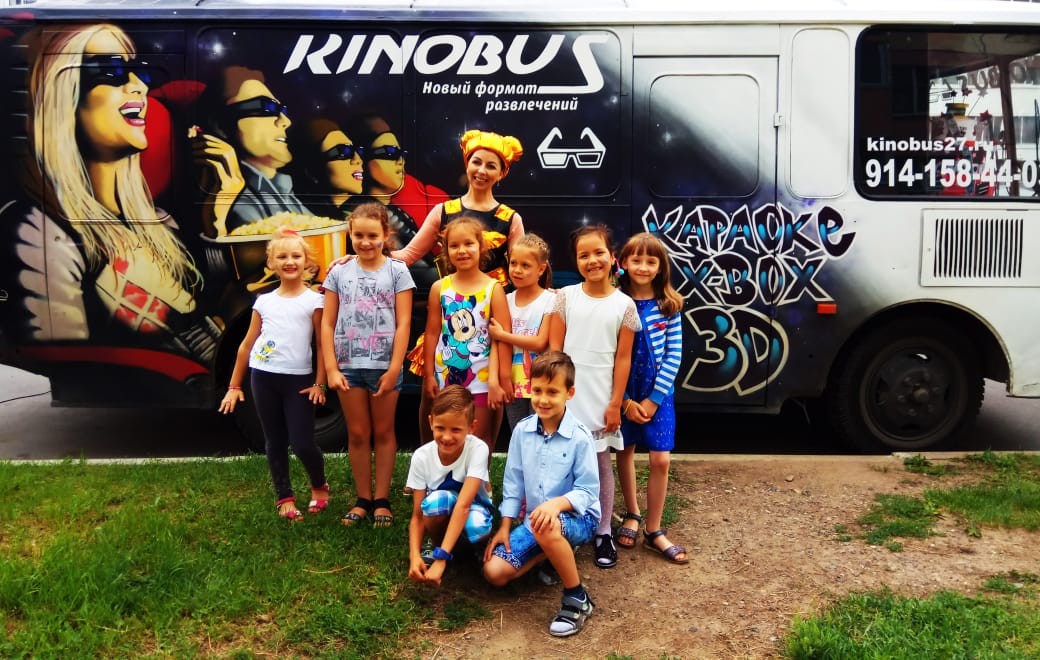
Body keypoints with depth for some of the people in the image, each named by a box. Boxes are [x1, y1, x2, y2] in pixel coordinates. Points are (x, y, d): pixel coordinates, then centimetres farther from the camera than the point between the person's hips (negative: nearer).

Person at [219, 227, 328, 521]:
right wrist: (234, 386, 13)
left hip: (298, 379, -3)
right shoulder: (264, 301, 8)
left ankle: (319, 488, 23)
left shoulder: (313, 300, -2)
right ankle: (284, 498, 23)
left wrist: (319, 384, -10)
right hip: (263, 377, 3)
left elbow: (323, 344, -3)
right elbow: (247, 344, 12)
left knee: (302, 443, -5)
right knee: (275, 442, 10)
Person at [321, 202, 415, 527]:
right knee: (357, 433, 9)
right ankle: (363, 499, 21)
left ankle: (382, 499, 19)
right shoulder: (339, 273, 3)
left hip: (384, 366, -2)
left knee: (383, 431, 10)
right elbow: (327, 323, 2)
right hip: (349, 366, 2)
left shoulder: (397, 271, -2)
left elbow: (403, 323, -6)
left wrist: (394, 369, -11)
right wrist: (331, 369, -4)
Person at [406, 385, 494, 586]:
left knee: (476, 526, -38)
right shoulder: (422, 456, -19)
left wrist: (441, 559, -44)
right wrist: (414, 556, -34)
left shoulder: (477, 449, -27)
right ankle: (437, 547, -5)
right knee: (438, 500, -35)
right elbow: (417, 515, -16)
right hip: (441, 516, 1)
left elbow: (463, 504, -37)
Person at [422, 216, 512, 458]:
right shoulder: (440, 288, 0)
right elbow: (432, 333, 3)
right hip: (445, 376, 2)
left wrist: (502, 380, -12)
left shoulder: (493, 288, -6)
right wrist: (429, 375, 2)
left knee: (480, 439, 8)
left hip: (481, 377, -2)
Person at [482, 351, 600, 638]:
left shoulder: (580, 437, -17)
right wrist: (505, 528, 4)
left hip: (577, 517, -6)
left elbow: (588, 490, -15)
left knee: (546, 526, -41)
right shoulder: (522, 431, -2)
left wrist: (558, 503, -34)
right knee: (494, 571, -8)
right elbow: (513, 482, 6)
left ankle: (577, 598, -18)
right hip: (535, 519, 6)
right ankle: (555, 553, 16)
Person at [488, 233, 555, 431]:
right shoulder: (506, 300, 6)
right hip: (513, 384, 4)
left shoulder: (550, 300, -8)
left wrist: (502, 335, -12)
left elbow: (540, 343, -15)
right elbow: (497, 342, 6)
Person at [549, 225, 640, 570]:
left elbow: (623, 358, -1)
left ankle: (603, 533, 20)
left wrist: (616, 403, -4)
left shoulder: (624, 305, -2)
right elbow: (554, 347, 2)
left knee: (601, 462, 9)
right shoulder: (566, 296, 0)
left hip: (600, 398, 0)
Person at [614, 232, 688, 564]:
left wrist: (653, 399, -10)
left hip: (658, 393, 0)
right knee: (625, 452, 13)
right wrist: (624, 400, -11)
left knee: (661, 460, -3)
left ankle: (654, 530, 12)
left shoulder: (669, 306, -4)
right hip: (623, 392, 0)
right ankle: (632, 515, 34)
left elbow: (674, 355, -4)